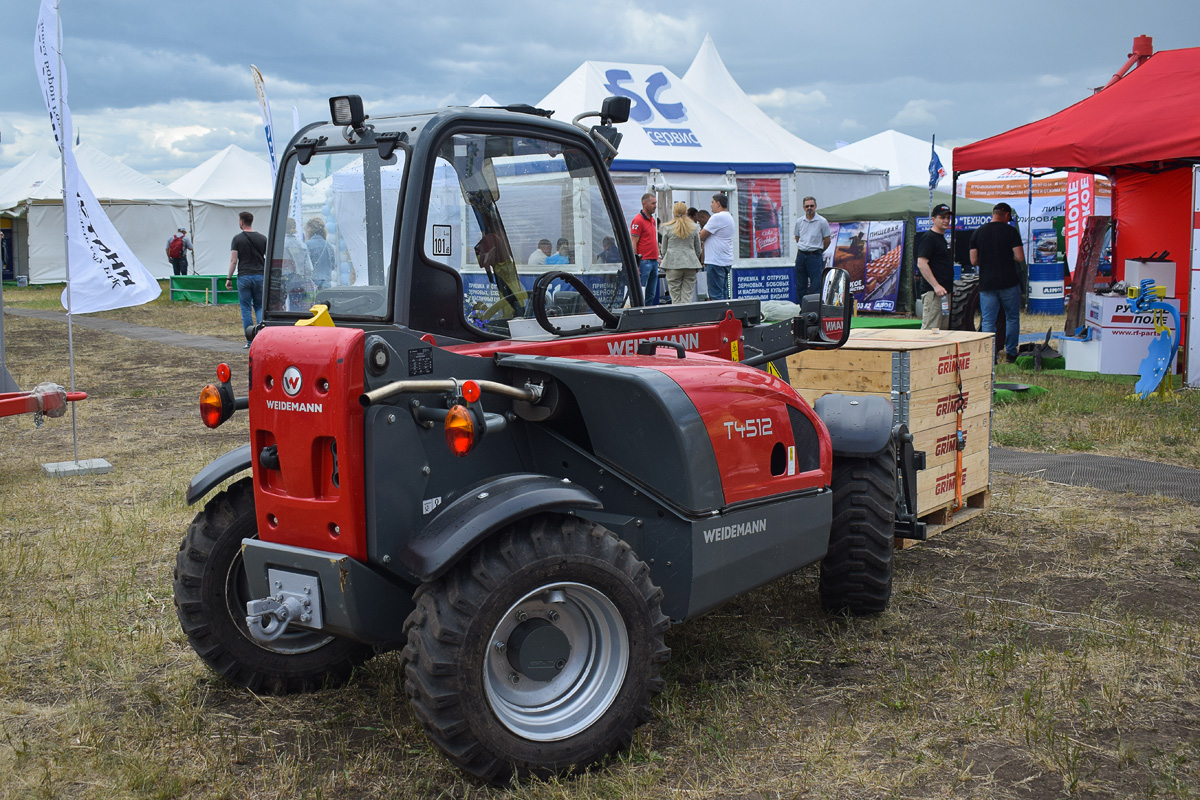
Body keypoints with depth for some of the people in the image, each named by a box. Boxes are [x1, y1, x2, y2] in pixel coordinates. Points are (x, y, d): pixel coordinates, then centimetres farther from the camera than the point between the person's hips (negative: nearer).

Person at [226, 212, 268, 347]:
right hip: (260, 276, 2)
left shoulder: (237, 239, -3)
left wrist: (229, 278, 1)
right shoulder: (262, 238, 5)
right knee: (259, 307, 12)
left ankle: (250, 340, 4)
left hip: (244, 277, -2)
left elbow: (233, 261, -6)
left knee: (246, 308, 4)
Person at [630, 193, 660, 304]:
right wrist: (635, 264, -17)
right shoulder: (638, 220, -9)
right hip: (644, 261, -9)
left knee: (651, 295, 10)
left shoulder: (652, 220, 17)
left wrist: (657, 257, 18)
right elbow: (633, 244, -13)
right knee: (640, 294, -8)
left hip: (654, 261, 9)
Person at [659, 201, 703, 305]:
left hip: (673, 265, -1)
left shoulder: (667, 228, 0)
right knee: (688, 297, 2)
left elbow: (664, 249, 7)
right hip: (691, 265, 1)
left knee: (675, 298, 2)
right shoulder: (694, 227, 4)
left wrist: (663, 261, 22)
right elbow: (698, 249, 12)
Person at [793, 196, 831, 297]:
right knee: (800, 285, 8)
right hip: (801, 255, 4)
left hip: (815, 256, -4)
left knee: (816, 285, -6)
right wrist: (802, 249, 12)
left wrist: (818, 251, 8)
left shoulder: (822, 221, -3)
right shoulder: (799, 221, 8)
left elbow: (827, 240, 2)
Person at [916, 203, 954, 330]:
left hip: (946, 291, 10)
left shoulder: (945, 238, 20)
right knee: (930, 329, -12)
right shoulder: (929, 238, -9)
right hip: (933, 293, -10)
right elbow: (921, 264, -18)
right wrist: (936, 286, -23)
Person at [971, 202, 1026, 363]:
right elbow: (1020, 257, -9)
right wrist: (1008, 257, 12)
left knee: (988, 321, 5)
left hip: (986, 283, 2)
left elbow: (974, 260, 4)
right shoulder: (1010, 231, -4)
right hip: (1009, 282, -2)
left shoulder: (978, 233, 4)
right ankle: (1011, 353, 14)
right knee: (1012, 318, 11)